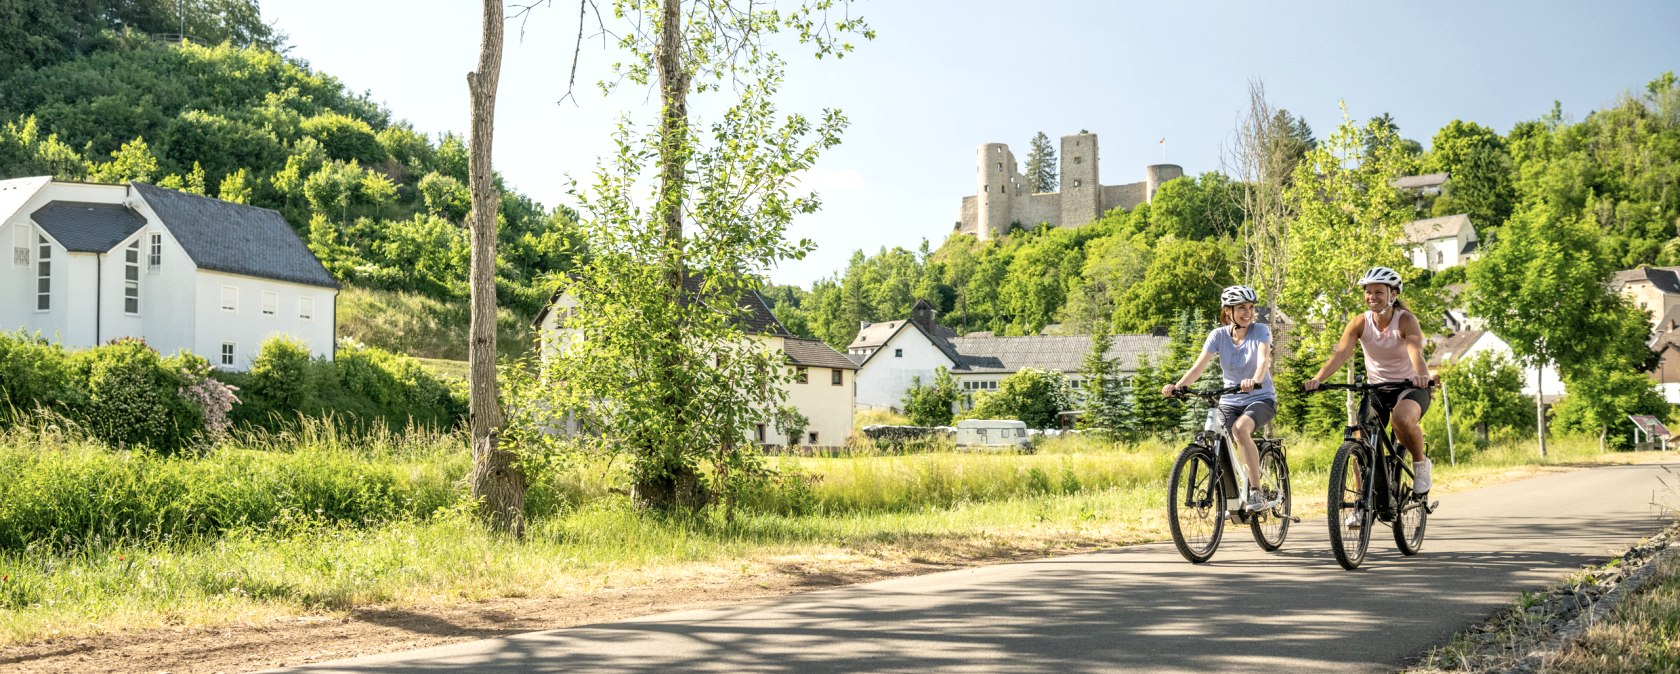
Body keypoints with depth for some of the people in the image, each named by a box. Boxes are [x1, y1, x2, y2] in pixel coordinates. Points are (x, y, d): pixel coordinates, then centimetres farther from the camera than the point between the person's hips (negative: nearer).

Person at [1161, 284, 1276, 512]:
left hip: (1261, 399, -3)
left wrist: (1255, 381, -50)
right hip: (1230, 401, 3)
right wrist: (1177, 386, -34)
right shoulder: (1218, 335, -4)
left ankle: (1256, 492, -27)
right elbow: (1199, 365, -15)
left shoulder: (1260, 331, -10)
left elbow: (1263, 360, -27)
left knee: (1240, 428, -33)